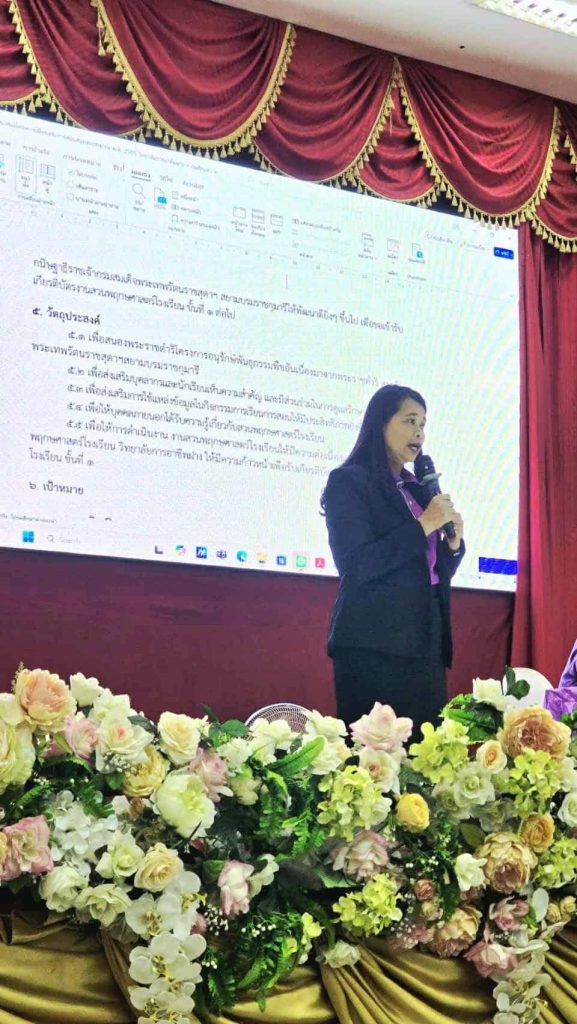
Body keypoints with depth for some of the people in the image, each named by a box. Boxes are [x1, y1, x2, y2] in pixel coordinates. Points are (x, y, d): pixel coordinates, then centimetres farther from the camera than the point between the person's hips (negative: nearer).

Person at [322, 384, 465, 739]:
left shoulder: (417, 489, 18)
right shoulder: (348, 482, -3)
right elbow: (358, 567, -14)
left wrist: (453, 542, 1)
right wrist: (423, 526, -13)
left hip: (425, 642, 7)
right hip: (374, 645, -7)